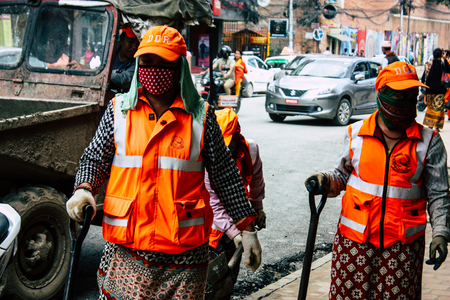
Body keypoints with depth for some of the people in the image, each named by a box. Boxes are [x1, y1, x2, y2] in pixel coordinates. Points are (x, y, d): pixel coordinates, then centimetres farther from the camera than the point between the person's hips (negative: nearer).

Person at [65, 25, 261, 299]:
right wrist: (83, 189, -11)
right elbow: (95, 158, 11)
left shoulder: (201, 115, 2)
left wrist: (247, 228, 6)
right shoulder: (119, 109, 5)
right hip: (126, 248, 1)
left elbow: (225, 176, 6)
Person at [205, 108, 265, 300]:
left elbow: (256, 180, 8)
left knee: (231, 268, 9)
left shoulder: (250, 150, -14)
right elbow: (214, 205, -26)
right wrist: (233, 233, -35)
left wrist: (257, 208, 21)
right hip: (214, 221, -4)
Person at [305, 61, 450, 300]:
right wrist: (324, 181, -7)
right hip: (354, 238, 1)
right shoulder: (356, 134, 2)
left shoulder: (429, 142, 0)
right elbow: (343, 175, 13)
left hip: (404, 244, 0)